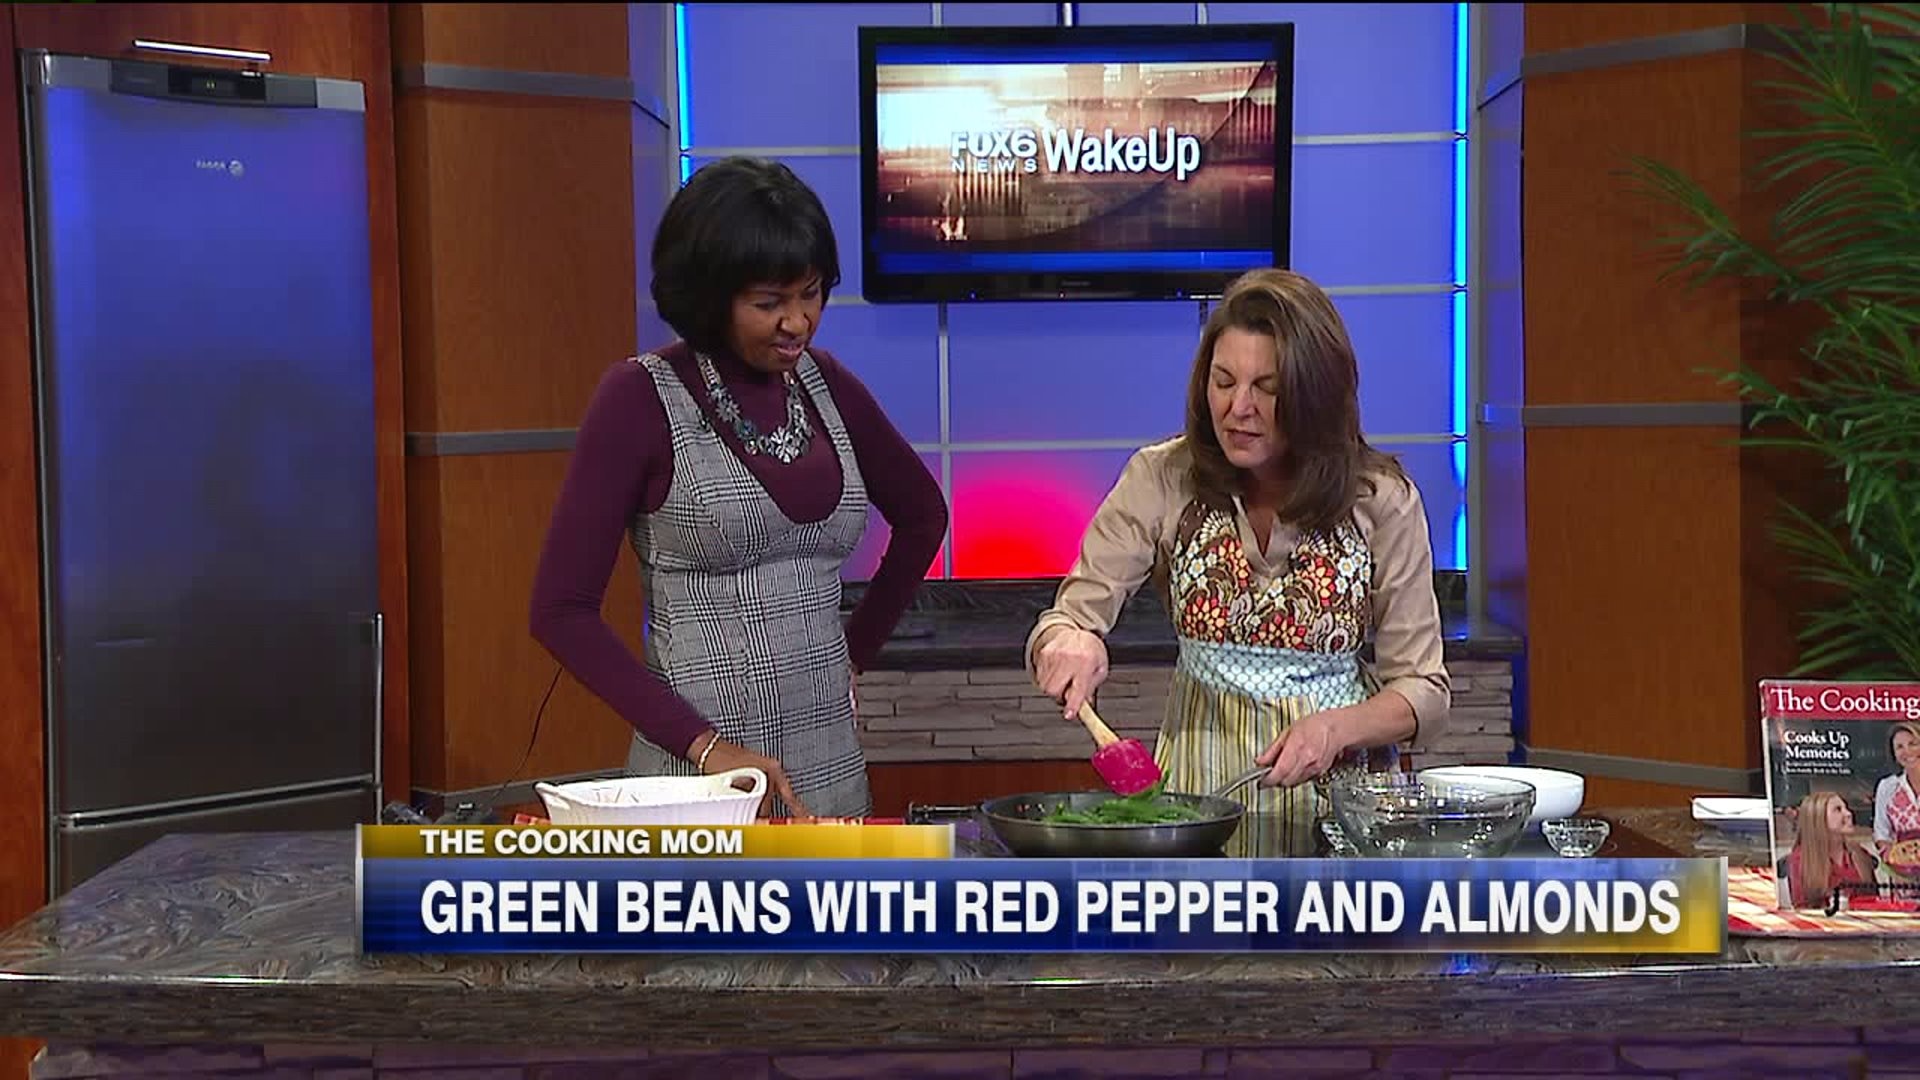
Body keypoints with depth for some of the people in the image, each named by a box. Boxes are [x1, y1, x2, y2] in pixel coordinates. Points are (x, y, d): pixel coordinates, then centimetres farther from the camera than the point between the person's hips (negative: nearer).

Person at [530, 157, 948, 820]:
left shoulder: (824, 384, 6)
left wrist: (855, 653, 13)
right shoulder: (641, 398, -9)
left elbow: (921, 514, 22)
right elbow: (562, 611, -11)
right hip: (699, 777, -5)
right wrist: (702, 744, -16)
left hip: (833, 770, 5)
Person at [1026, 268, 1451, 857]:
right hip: (1198, 778, 1)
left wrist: (1337, 727, -19)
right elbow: (1070, 616, -4)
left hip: (1339, 781, -1)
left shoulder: (1380, 499, -2)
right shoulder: (1162, 478, -1)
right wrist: (1068, 642, -28)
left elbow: (1423, 690, 1)